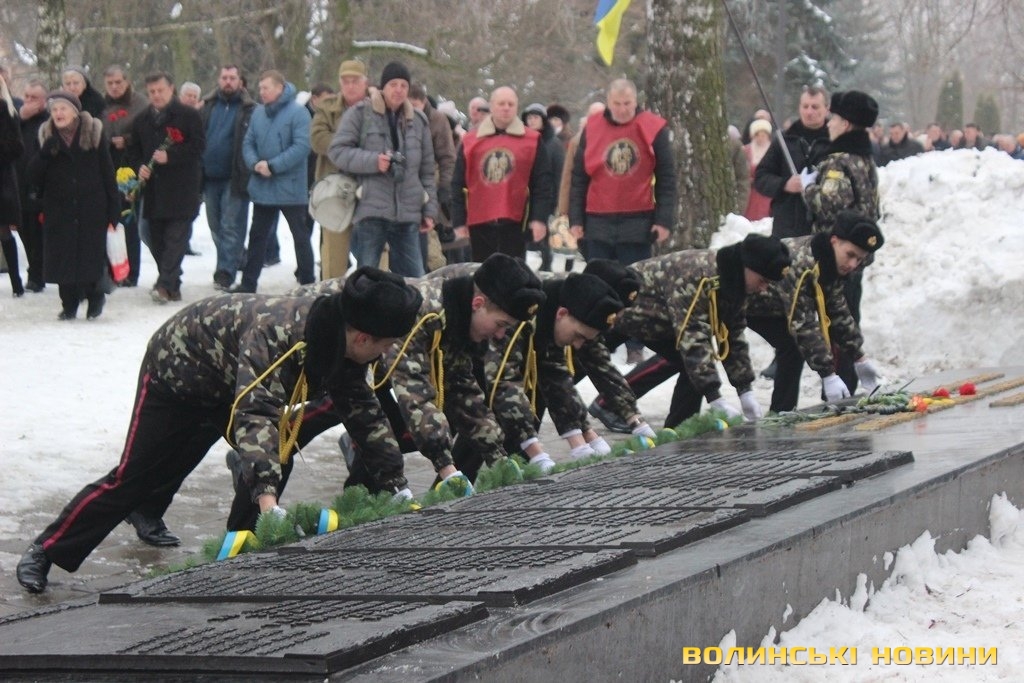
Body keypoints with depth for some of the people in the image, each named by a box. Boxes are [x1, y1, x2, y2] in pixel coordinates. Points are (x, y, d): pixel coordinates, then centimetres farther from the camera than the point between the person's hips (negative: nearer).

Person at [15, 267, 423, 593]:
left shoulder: (340, 340, -18)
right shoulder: (273, 335, -44)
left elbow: (362, 410, -3)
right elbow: (255, 413, -54)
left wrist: (396, 480, -7)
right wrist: (267, 496, -65)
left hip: (229, 383, 8)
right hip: (178, 368, -8)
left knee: (276, 454, -1)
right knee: (133, 475, -6)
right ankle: (45, 551, 7)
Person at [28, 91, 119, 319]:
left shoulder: (94, 133, -2)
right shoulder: (47, 137, 4)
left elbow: (108, 174, -1)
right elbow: (34, 177, -2)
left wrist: (113, 210, -4)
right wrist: (45, 154, -20)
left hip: (91, 209, -2)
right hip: (59, 210, 2)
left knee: (91, 256, -4)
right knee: (63, 258, -1)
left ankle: (94, 296, 19)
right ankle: (69, 304, 12)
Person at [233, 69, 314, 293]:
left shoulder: (297, 113, -12)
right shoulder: (258, 113, 6)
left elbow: (301, 147, -20)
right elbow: (248, 143, 9)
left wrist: (272, 166, -22)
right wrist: (255, 163, -11)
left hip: (291, 188, -6)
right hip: (262, 188, 6)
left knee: (301, 236, 6)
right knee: (257, 236, 11)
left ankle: (307, 283, 14)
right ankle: (248, 283, 18)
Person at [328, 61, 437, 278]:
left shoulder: (418, 121, 15)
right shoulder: (360, 114, 1)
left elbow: (427, 170, 18)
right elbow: (337, 151, -3)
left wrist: (429, 210, 13)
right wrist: (373, 161, -16)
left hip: (408, 214, 4)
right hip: (370, 211, -4)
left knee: (414, 278, 6)